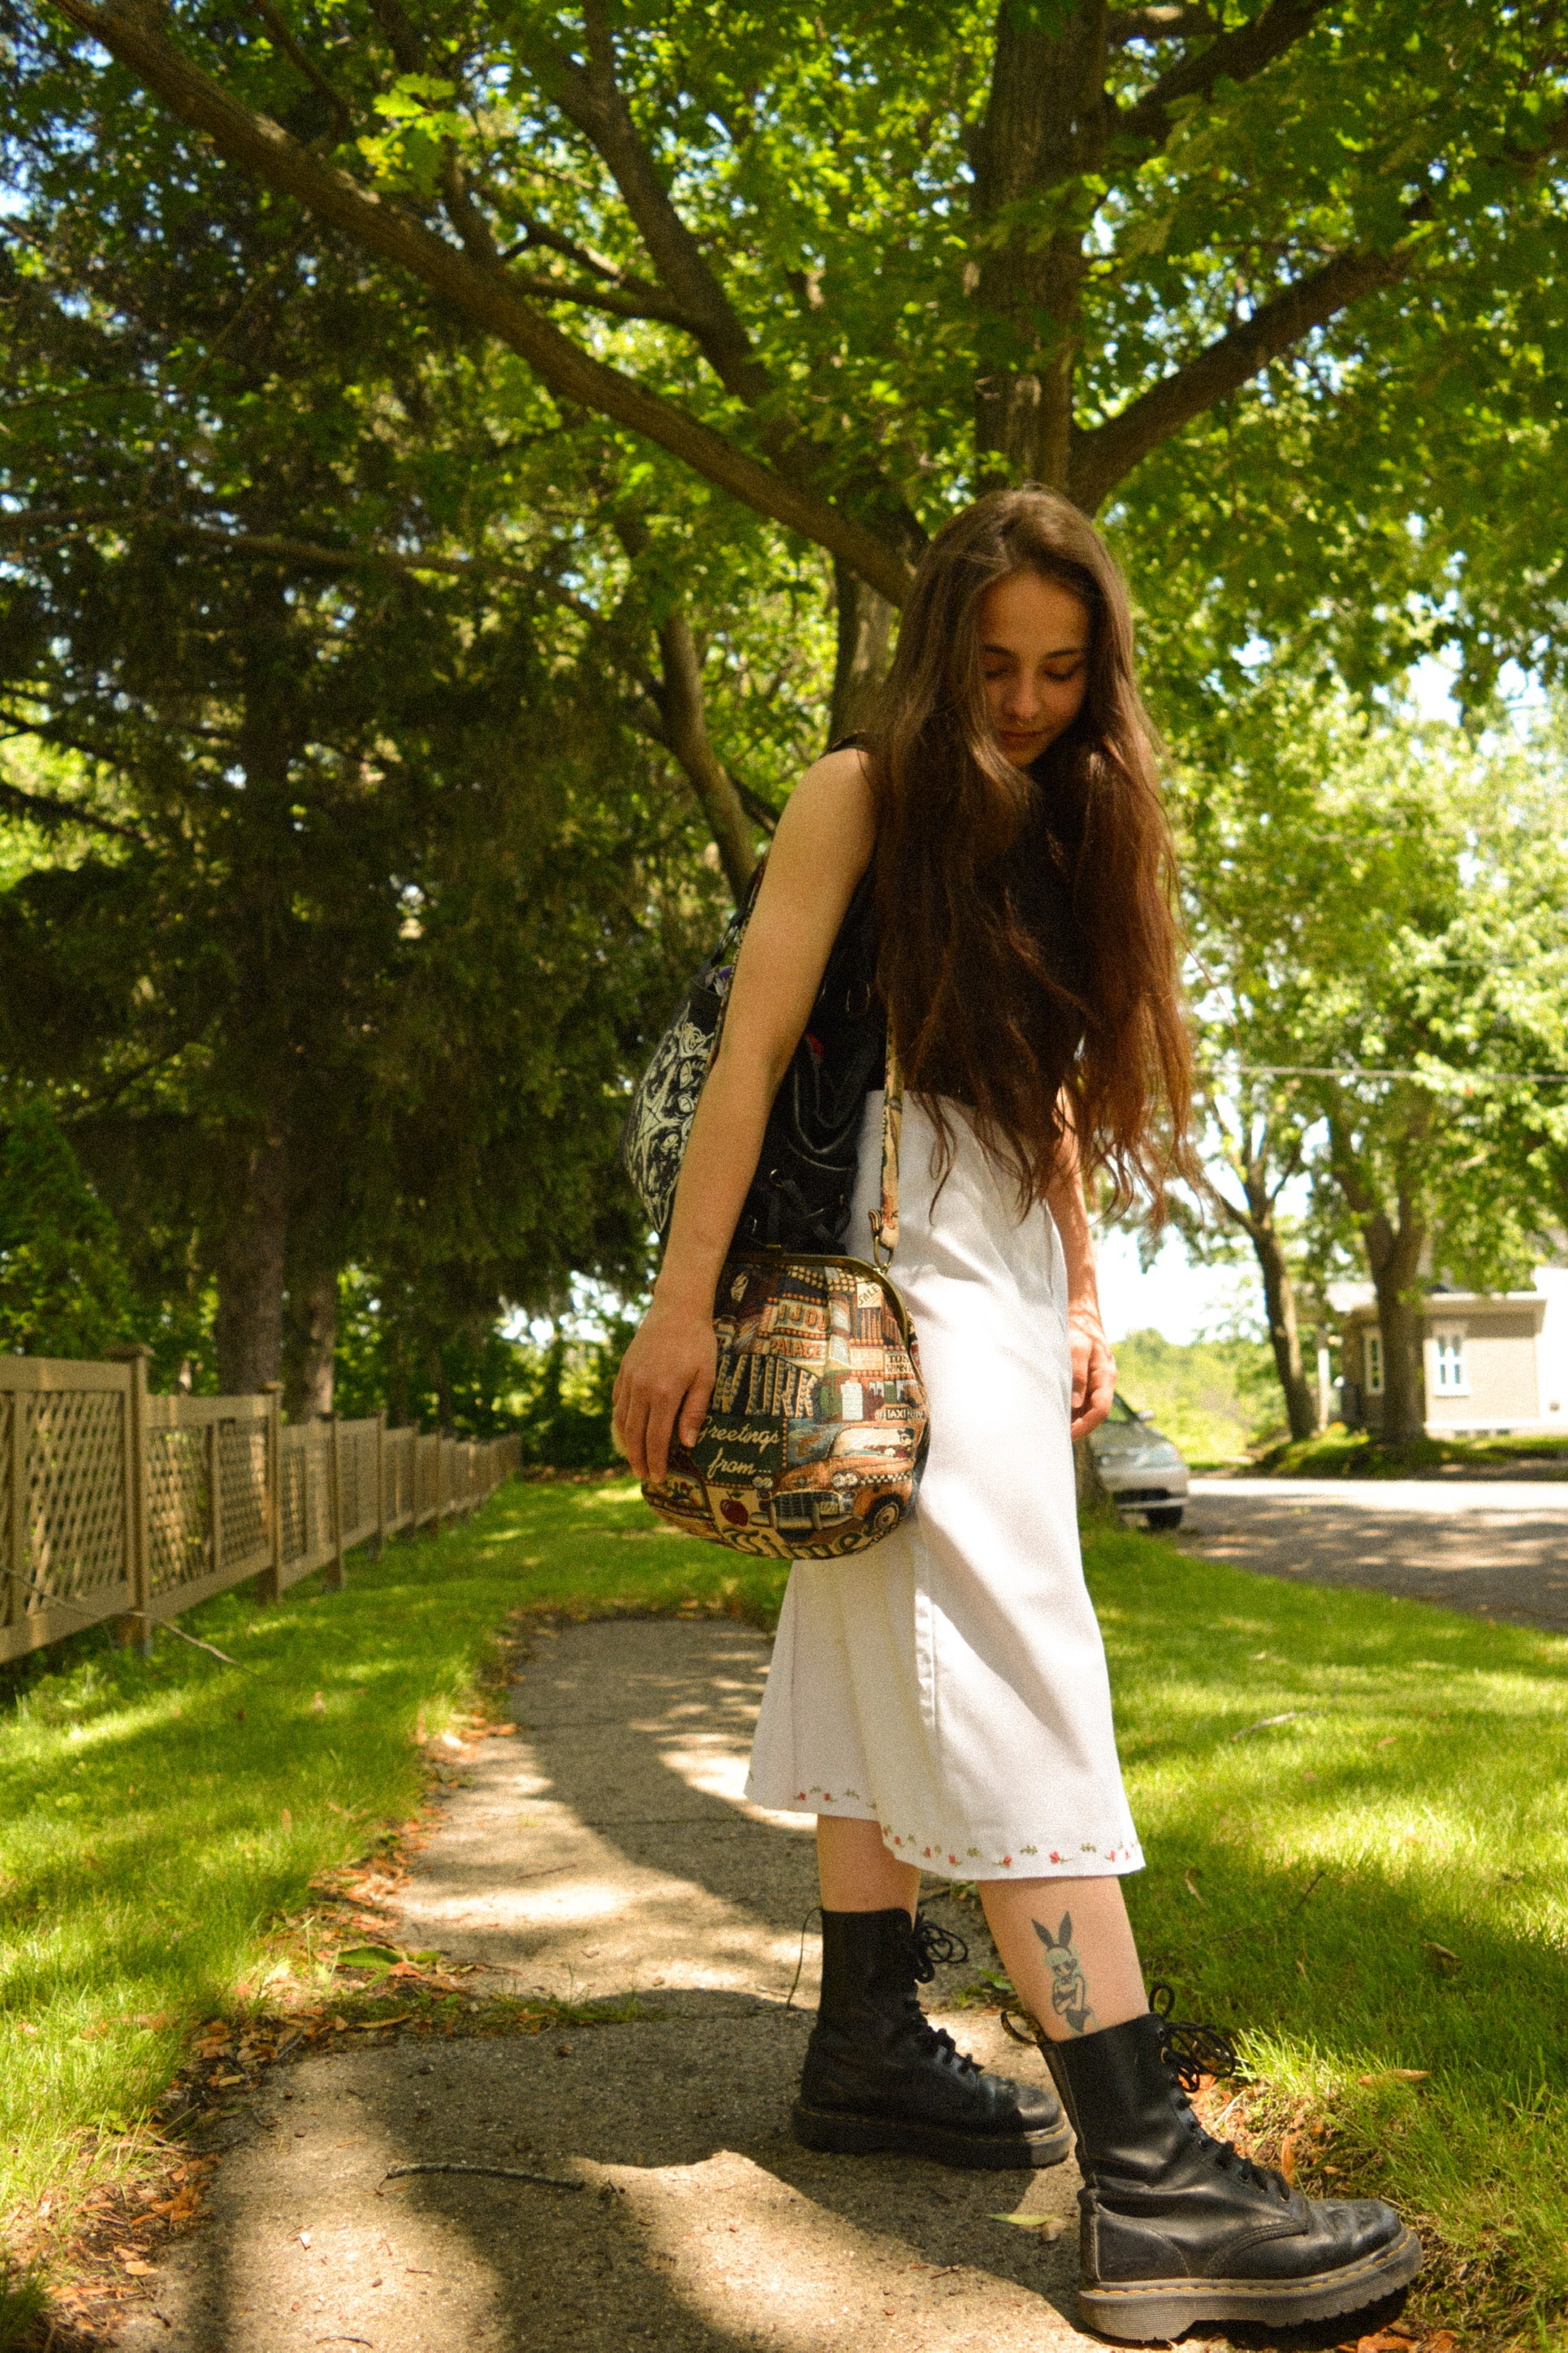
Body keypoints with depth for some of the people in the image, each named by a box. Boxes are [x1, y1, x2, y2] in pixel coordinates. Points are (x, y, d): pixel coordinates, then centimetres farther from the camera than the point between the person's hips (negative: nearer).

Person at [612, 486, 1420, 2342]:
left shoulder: (1064, 828, 18)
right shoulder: (863, 794, -3)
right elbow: (754, 1043, -10)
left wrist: (1081, 1297, 15)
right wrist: (682, 1296, -17)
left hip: (1006, 1255, 8)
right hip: (884, 1234, -8)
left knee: (887, 1653, 10)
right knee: (1002, 1658, -16)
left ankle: (866, 2047, 19)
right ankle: (1147, 2185, -19)